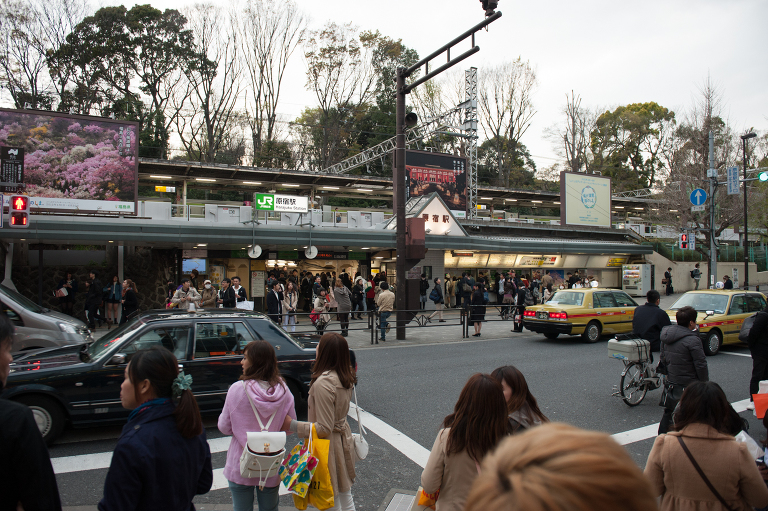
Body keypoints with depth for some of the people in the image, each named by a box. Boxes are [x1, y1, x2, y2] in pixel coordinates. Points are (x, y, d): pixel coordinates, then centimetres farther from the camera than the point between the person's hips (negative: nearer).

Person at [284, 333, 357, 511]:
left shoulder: (323, 383, -27)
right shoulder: (346, 378, -2)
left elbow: (324, 429, -25)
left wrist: (293, 425, -18)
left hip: (328, 445, -9)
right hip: (344, 439, 9)